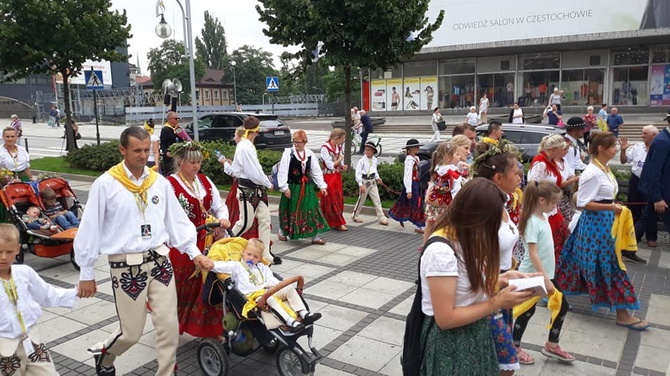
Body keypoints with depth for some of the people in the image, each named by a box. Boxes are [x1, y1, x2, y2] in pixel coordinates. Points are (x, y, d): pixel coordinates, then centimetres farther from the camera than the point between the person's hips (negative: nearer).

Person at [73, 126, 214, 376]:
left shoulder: (160, 182, 3)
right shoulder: (105, 184, -7)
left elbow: (177, 221, 8)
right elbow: (90, 230, -3)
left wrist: (194, 253, 0)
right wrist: (86, 274, 0)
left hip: (159, 260, 3)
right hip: (126, 266, -3)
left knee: (169, 326, 4)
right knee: (131, 332, 8)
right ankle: (103, 354, 41)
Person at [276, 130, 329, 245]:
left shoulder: (310, 154, 4)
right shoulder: (288, 153, -9)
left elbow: (316, 171, 7)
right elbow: (283, 171, -11)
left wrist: (322, 186, 1)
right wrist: (284, 187, -15)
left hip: (307, 187, 4)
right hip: (293, 187, -4)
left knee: (312, 210, 3)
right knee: (290, 211, 8)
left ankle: (315, 236, 11)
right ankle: (282, 231, 32)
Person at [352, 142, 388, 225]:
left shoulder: (375, 160, 4)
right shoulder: (362, 160, -12)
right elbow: (358, 173, -15)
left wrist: (377, 178, 5)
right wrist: (361, 185, -21)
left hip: (373, 182, 5)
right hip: (364, 181, -5)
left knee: (377, 201, 2)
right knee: (361, 200, 7)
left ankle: (382, 218, 3)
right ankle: (355, 216, 25)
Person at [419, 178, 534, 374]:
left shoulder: (465, 239, 0)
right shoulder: (441, 250, -27)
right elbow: (445, 318, -26)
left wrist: (500, 280, -3)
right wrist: (496, 303, -20)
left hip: (475, 333, 8)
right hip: (450, 342, -8)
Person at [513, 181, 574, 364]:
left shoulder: (543, 217, 4)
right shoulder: (532, 222, -23)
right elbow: (532, 254, -25)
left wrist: (548, 277, 18)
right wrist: (546, 279, -25)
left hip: (546, 273, 9)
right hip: (533, 276, -9)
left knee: (562, 306, 13)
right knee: (528, 311, 5)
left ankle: (552, 345, 29)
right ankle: (514, 347, 23)